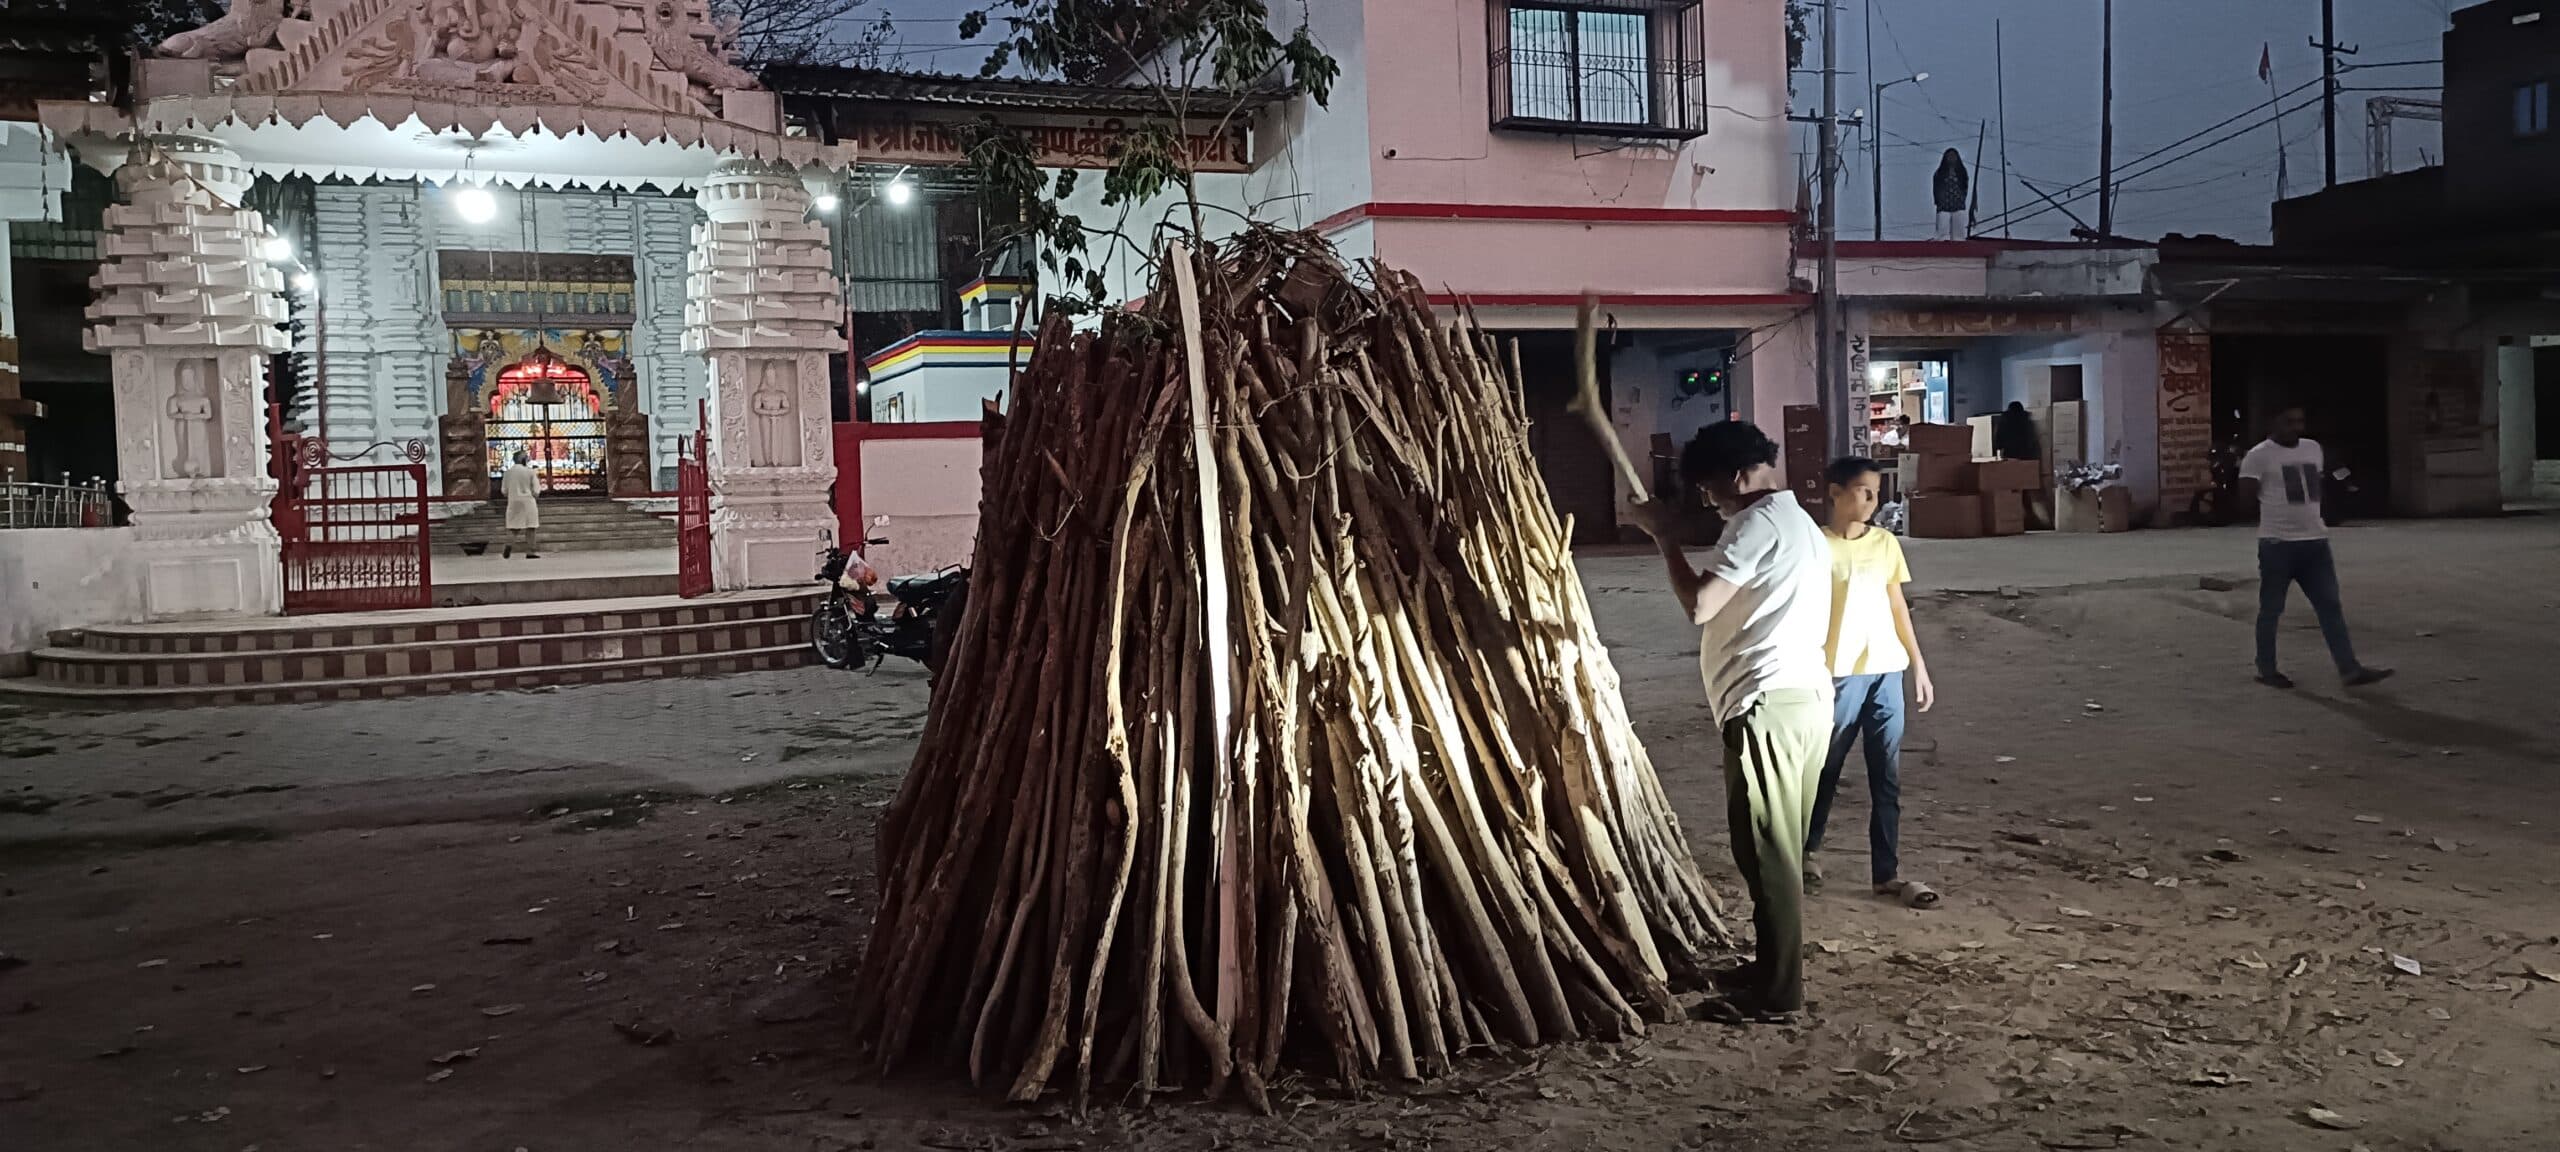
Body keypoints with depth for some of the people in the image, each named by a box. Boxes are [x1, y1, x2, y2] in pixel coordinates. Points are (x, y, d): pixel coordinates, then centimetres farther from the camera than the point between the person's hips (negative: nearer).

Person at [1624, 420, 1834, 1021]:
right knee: (1780, 846, 17)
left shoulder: (1758, 524, -13)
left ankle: (1777, 991, 1)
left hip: (1769, 704, -11)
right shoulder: (1799, 523, 20)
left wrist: (1665, 536, -10)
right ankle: (1774, 967, 26)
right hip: (1805, 694, 11)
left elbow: (1698, 604, -21)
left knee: (1765, 850, -5)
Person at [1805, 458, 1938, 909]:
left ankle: (1887, 873, 11)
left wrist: (1919, 666, 10)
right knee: (1826, 770, 9)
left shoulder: (1886, 542, 9)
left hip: (1887, 671, 5)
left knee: (1887, 776, 5)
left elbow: (1898, 608, 14)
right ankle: (1805, 850, 30)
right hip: (1840, 674, -4)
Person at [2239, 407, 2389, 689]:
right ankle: (2266, 669, 14)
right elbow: (2246, 499, -11)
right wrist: (2275, 504, -2)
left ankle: (2350, 669, 1)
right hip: (2278, 544, -6)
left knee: (2330, 605, 2)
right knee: (2271, 609, 3)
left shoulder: (2313, 448, 13)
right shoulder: (2259, 456, -8)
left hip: (2315, 541, 6)